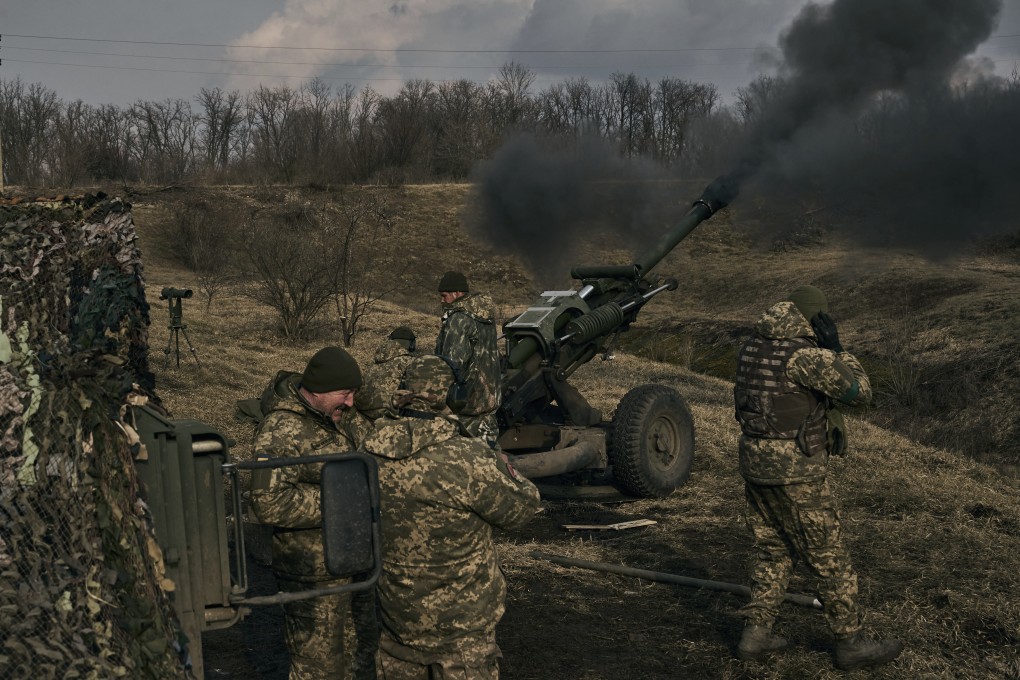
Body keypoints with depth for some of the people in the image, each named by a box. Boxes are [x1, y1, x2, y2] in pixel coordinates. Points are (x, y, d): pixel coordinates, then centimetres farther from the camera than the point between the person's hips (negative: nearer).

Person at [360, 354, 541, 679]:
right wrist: (502, 466, 9)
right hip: (459, 620, -4)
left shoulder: (370, 457, -11)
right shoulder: (467, 460, -26)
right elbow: (520, 508, -12)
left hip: (394, 612, 4)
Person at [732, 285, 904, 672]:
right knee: (829, 556, 5)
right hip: (794, 469, -8)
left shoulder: (753, 347, 7)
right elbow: (859, 392, -12)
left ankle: (756, 634, 19)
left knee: (773, 551, 19)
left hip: (755, 462, 8)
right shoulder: (803, 354, -18)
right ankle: (851, 643, 15)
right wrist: (837, 348, 0)